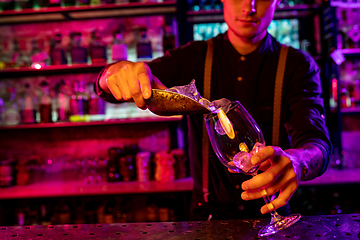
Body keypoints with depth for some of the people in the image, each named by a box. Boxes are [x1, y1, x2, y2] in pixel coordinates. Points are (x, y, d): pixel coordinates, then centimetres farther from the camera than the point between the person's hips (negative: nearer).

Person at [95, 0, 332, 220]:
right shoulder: (195, 57, 2)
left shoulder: (297, 65, -1)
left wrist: (297, 160, -39)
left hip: (268, 213, 1)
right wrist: (120, 69, -29)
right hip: (209, 214, -1)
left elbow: (317, 143, -15)